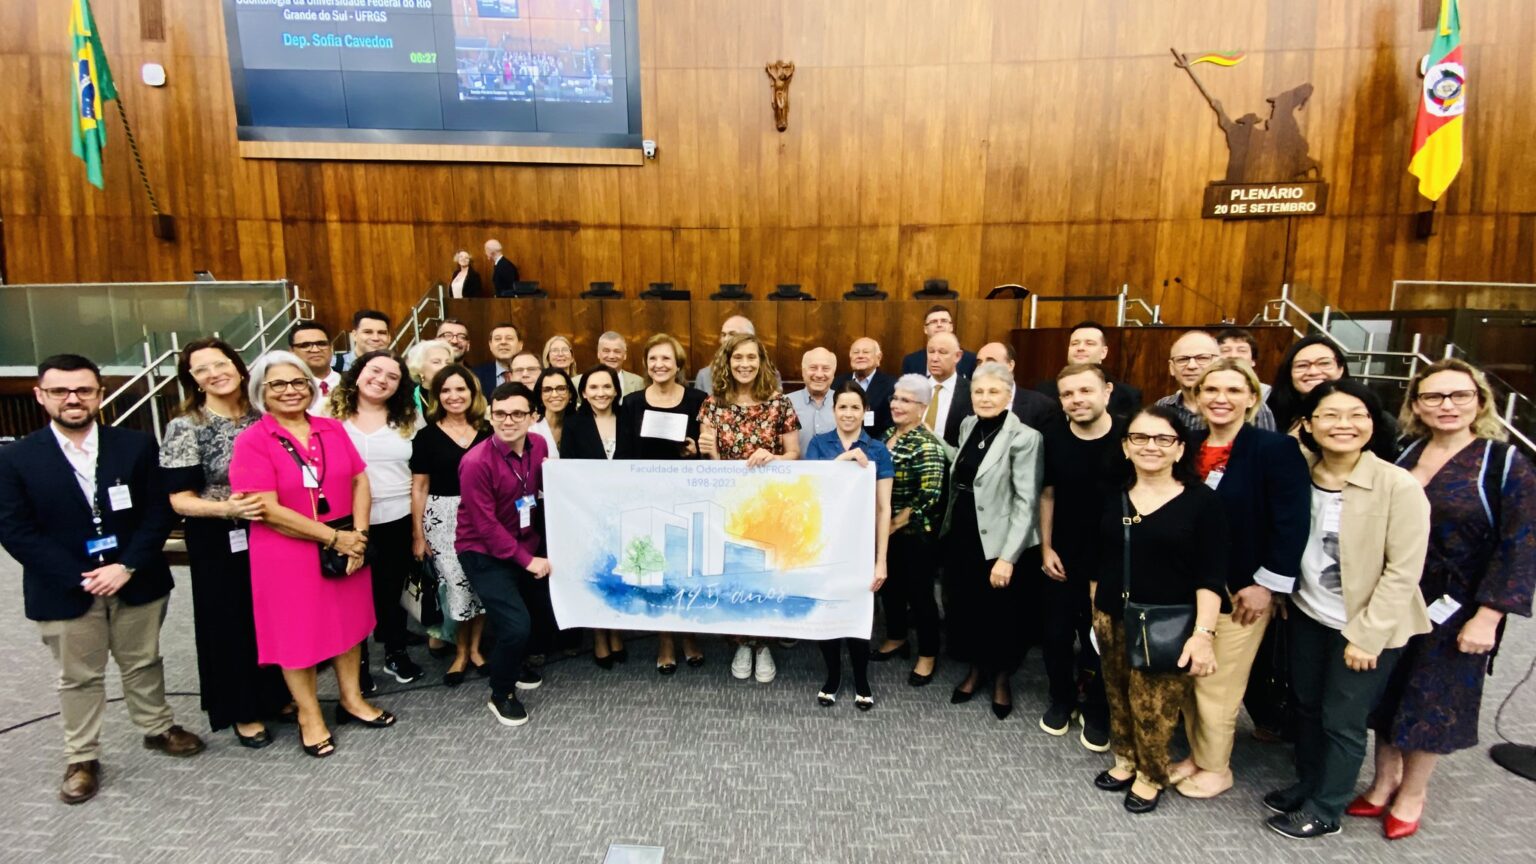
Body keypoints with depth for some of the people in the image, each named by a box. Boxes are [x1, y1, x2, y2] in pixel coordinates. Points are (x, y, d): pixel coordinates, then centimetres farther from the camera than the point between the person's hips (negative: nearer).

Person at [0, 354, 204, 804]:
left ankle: (157, 727, 38)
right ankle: (81, 758, 30)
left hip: (137, 582, 1)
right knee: (78, 678, 14)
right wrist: (79, 578, -16)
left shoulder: (137, 446, -4)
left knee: (143, 663, 18)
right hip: (64, 591, -1)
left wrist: (126, 567, -16)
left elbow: (159, 512, -5)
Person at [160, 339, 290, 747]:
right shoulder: (185, 427, -11)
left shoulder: (261, 416, 1)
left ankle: (277, 695, 34)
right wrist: (227, 508, -29)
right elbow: (180, 499, -13)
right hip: (220, 543, -4)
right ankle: (243, 711, 25)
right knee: (232, 623, 8)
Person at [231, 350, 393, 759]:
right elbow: (268, 510, -17)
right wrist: (334, 537, -16)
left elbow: (359, 481, 3)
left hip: (347, 545, 4)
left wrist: (358, 534, -11)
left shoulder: (332, 429, 4)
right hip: (287, 553, -4)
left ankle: (352, 699, 32)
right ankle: (309, 715, 26)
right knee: (296, 632, 9)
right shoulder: (251, 441, -10)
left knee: (348, 621, 15)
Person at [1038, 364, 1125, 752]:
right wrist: (1046, 548, 0)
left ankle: (1097, 712, 34)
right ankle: (1062, 700, 37)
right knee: (1055, 634, 13)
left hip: (1112, 560, -2)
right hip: (1061, 558, 2)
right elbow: (1048, 494, 2)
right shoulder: (1054, 437, -8)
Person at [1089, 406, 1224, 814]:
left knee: (1154, 706, 3)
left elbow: (1211, 576, -10)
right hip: (1113, 620, 4)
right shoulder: (1112, 498, 5)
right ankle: (1125, 761, 38)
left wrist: (1203, 632, -17)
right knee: (1118, 696, 15)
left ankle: (1151, 775, 28)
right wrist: (1095, 612, 12)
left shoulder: (1202, 501, -8)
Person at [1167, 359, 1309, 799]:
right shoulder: (1187, 445, 4)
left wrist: (1267, 583, -16)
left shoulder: (1276, 448, -10)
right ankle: (1197, 754, 31)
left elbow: (1291, 523, -14)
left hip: (1240, 589, -5)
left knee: (1218, 684, 6)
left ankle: (1215, 768, 26)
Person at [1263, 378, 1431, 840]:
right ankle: (1307, 784, 40)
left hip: (1366, 625, -5)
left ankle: (1326, 809, 28)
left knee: (1342, 720, 8)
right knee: (1306, 704, 19)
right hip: (1308, 614, 5)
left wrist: (1365, 635, -16)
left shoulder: (1399, 486, -19)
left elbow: (1404, 571, -17)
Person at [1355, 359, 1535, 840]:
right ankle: (1384, 782, 32)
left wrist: (1487, 617, -16)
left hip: (1455, 609, -3)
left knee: (1430, 701, 11)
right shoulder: (1402, 456, 2)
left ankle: (1412, 792, 32)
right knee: (1387, 696, 13)